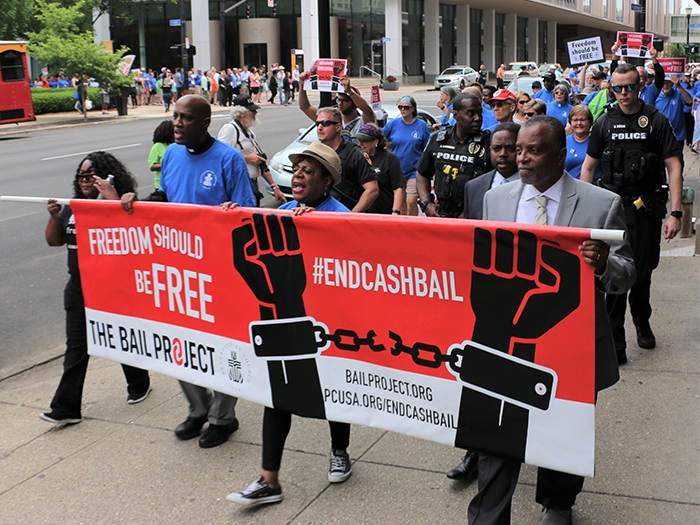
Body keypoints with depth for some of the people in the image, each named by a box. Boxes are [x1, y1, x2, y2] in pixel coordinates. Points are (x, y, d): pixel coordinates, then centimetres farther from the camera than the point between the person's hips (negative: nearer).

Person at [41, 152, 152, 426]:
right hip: (78, 289, 5)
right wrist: (54, 216, -4)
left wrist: (112, 198, -31)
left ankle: (139, 384, 37)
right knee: (76, 346, 2)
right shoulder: (73, 208, 10)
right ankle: (66, 408, 4)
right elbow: (54, 240, 14)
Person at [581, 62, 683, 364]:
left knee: (643, 271, 11)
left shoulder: (656, 121, 0)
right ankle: (615, 340, 3)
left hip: (647, 208, 0)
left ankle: (642, 322, 38)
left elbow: (674, 167, -3)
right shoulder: (605, 122, 5)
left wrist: (675, 212, -10)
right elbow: (588, 166, 11)